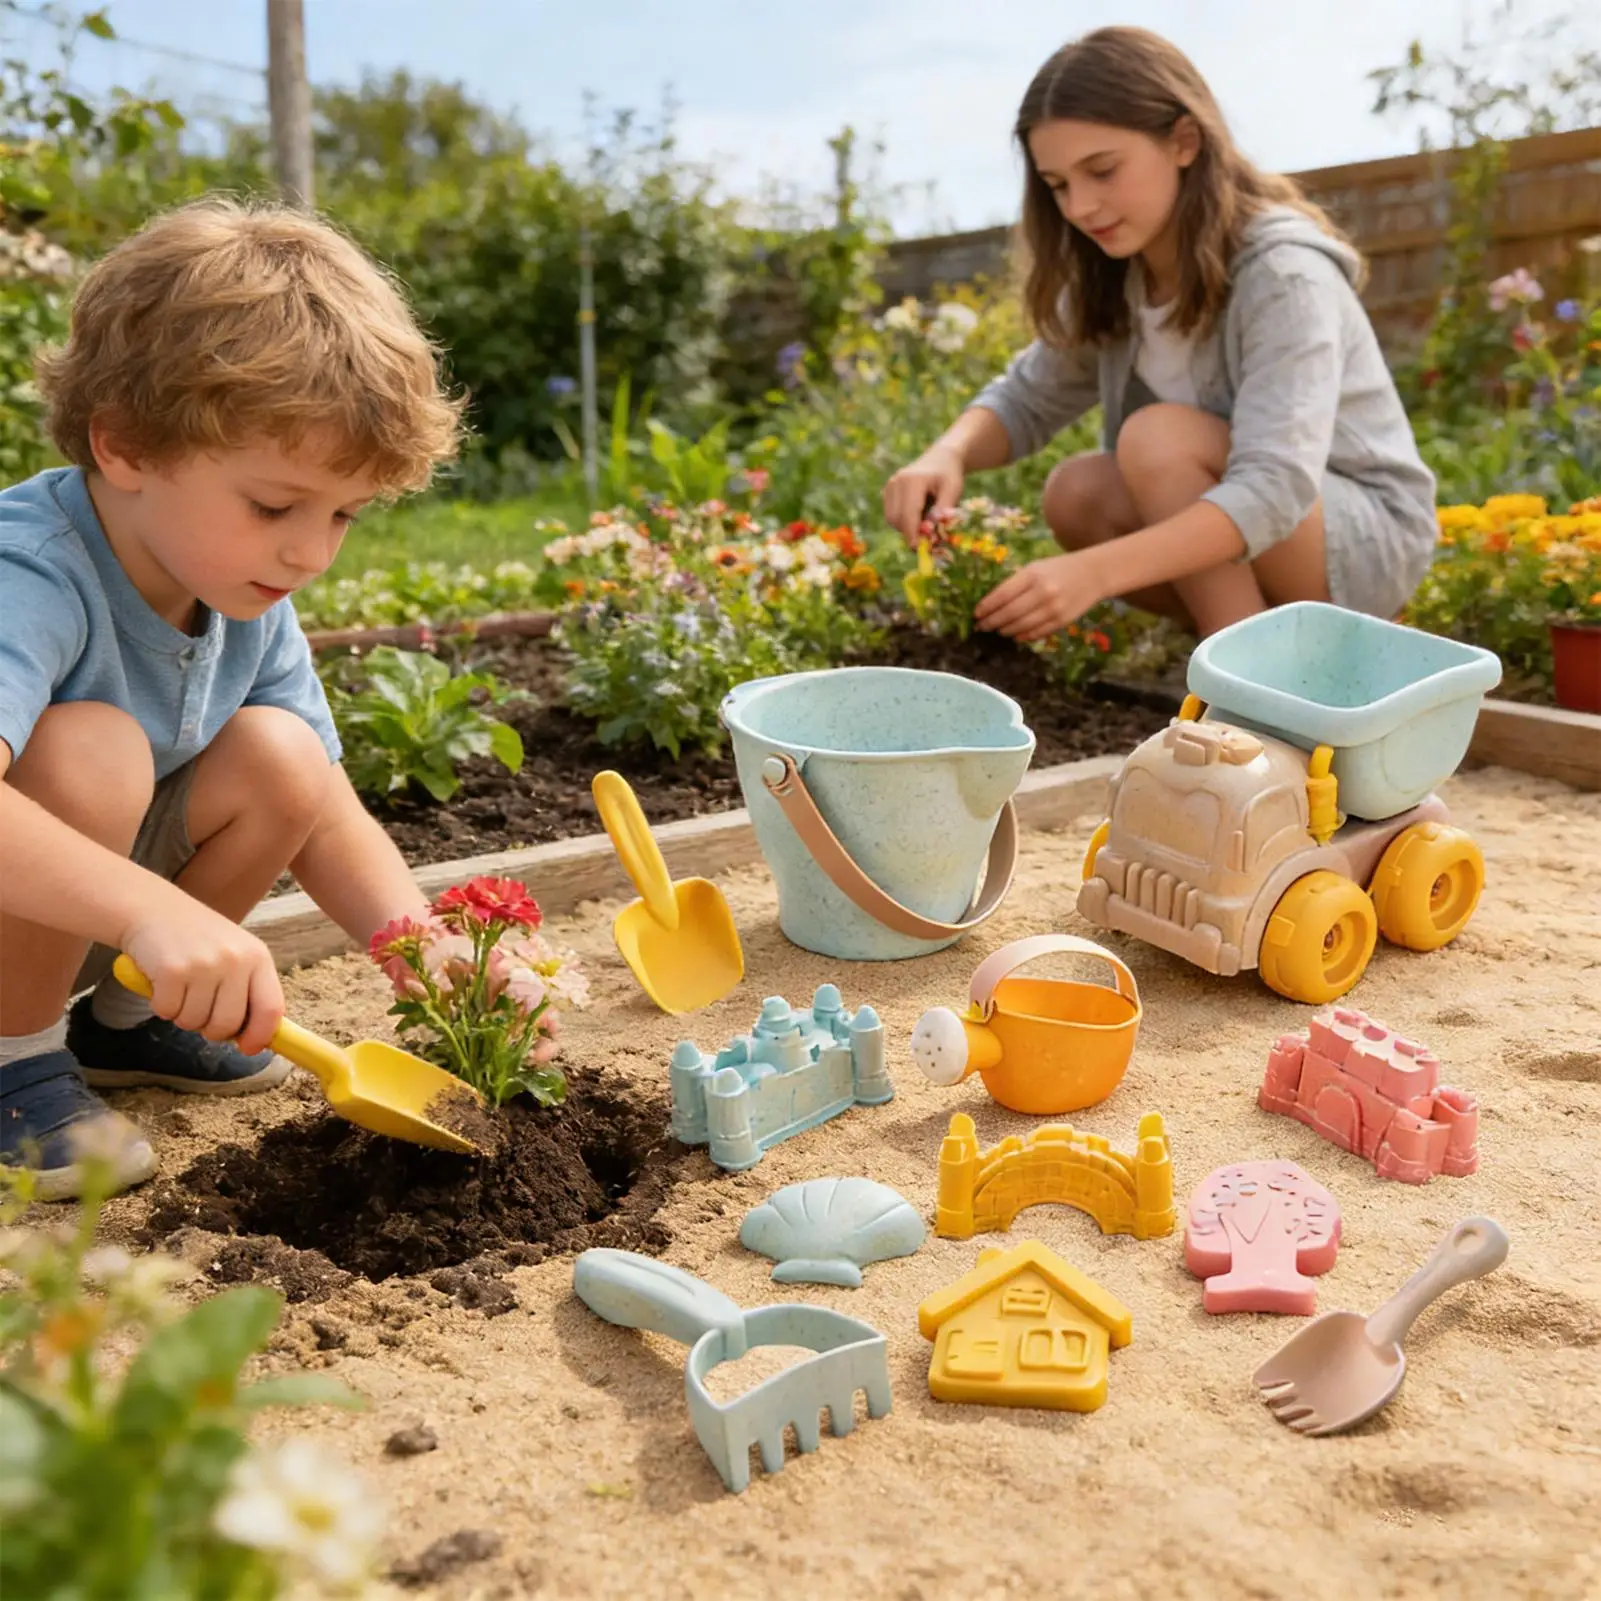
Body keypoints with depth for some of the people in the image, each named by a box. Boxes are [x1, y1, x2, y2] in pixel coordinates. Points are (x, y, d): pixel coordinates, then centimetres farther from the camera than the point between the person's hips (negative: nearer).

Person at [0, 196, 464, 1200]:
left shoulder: (248, 602, -8)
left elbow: (332, 823, -5)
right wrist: (156, 909, -61)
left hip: (81, 927, 7)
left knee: (279, 755, -15)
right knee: (87, 750, -32)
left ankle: (117, 1018, 6)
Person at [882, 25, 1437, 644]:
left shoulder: (1281, 272, -25)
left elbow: (1277, 486, -35)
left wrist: (1093, 572, -49)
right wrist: (947, 455, -24)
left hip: (1375, 538, -7)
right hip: (1238, 546, 7)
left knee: (1158, 437, -29)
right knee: (1075, 494, -18)